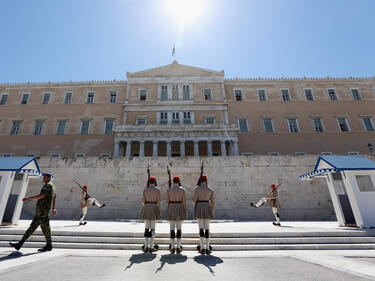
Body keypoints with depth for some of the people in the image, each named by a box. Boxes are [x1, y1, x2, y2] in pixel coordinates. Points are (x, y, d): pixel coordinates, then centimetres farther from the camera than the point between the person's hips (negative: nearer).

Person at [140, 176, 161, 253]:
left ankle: (146, 247, 11)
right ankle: (151, 247, 6)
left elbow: (143, 201, 1)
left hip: (146, 209, 2)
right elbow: (159, 202, -7)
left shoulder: (145, 190, 1)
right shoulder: (157, 190, -4)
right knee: (152, 228, 4)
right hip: (154, 209, -2)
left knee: (147, 228, 9)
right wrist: (160, 212, -1)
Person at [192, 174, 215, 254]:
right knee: (207, 228, 6)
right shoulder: (210, 190, 7)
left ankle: (202, 248, -2)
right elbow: (213, 202, 5)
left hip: (199, 208, -2)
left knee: (201, 228, -1)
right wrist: (213, 213, 10)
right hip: (207, 208, 3)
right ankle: (207, 248, 6)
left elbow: (194, 199, -6)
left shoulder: (197, 188, -2)